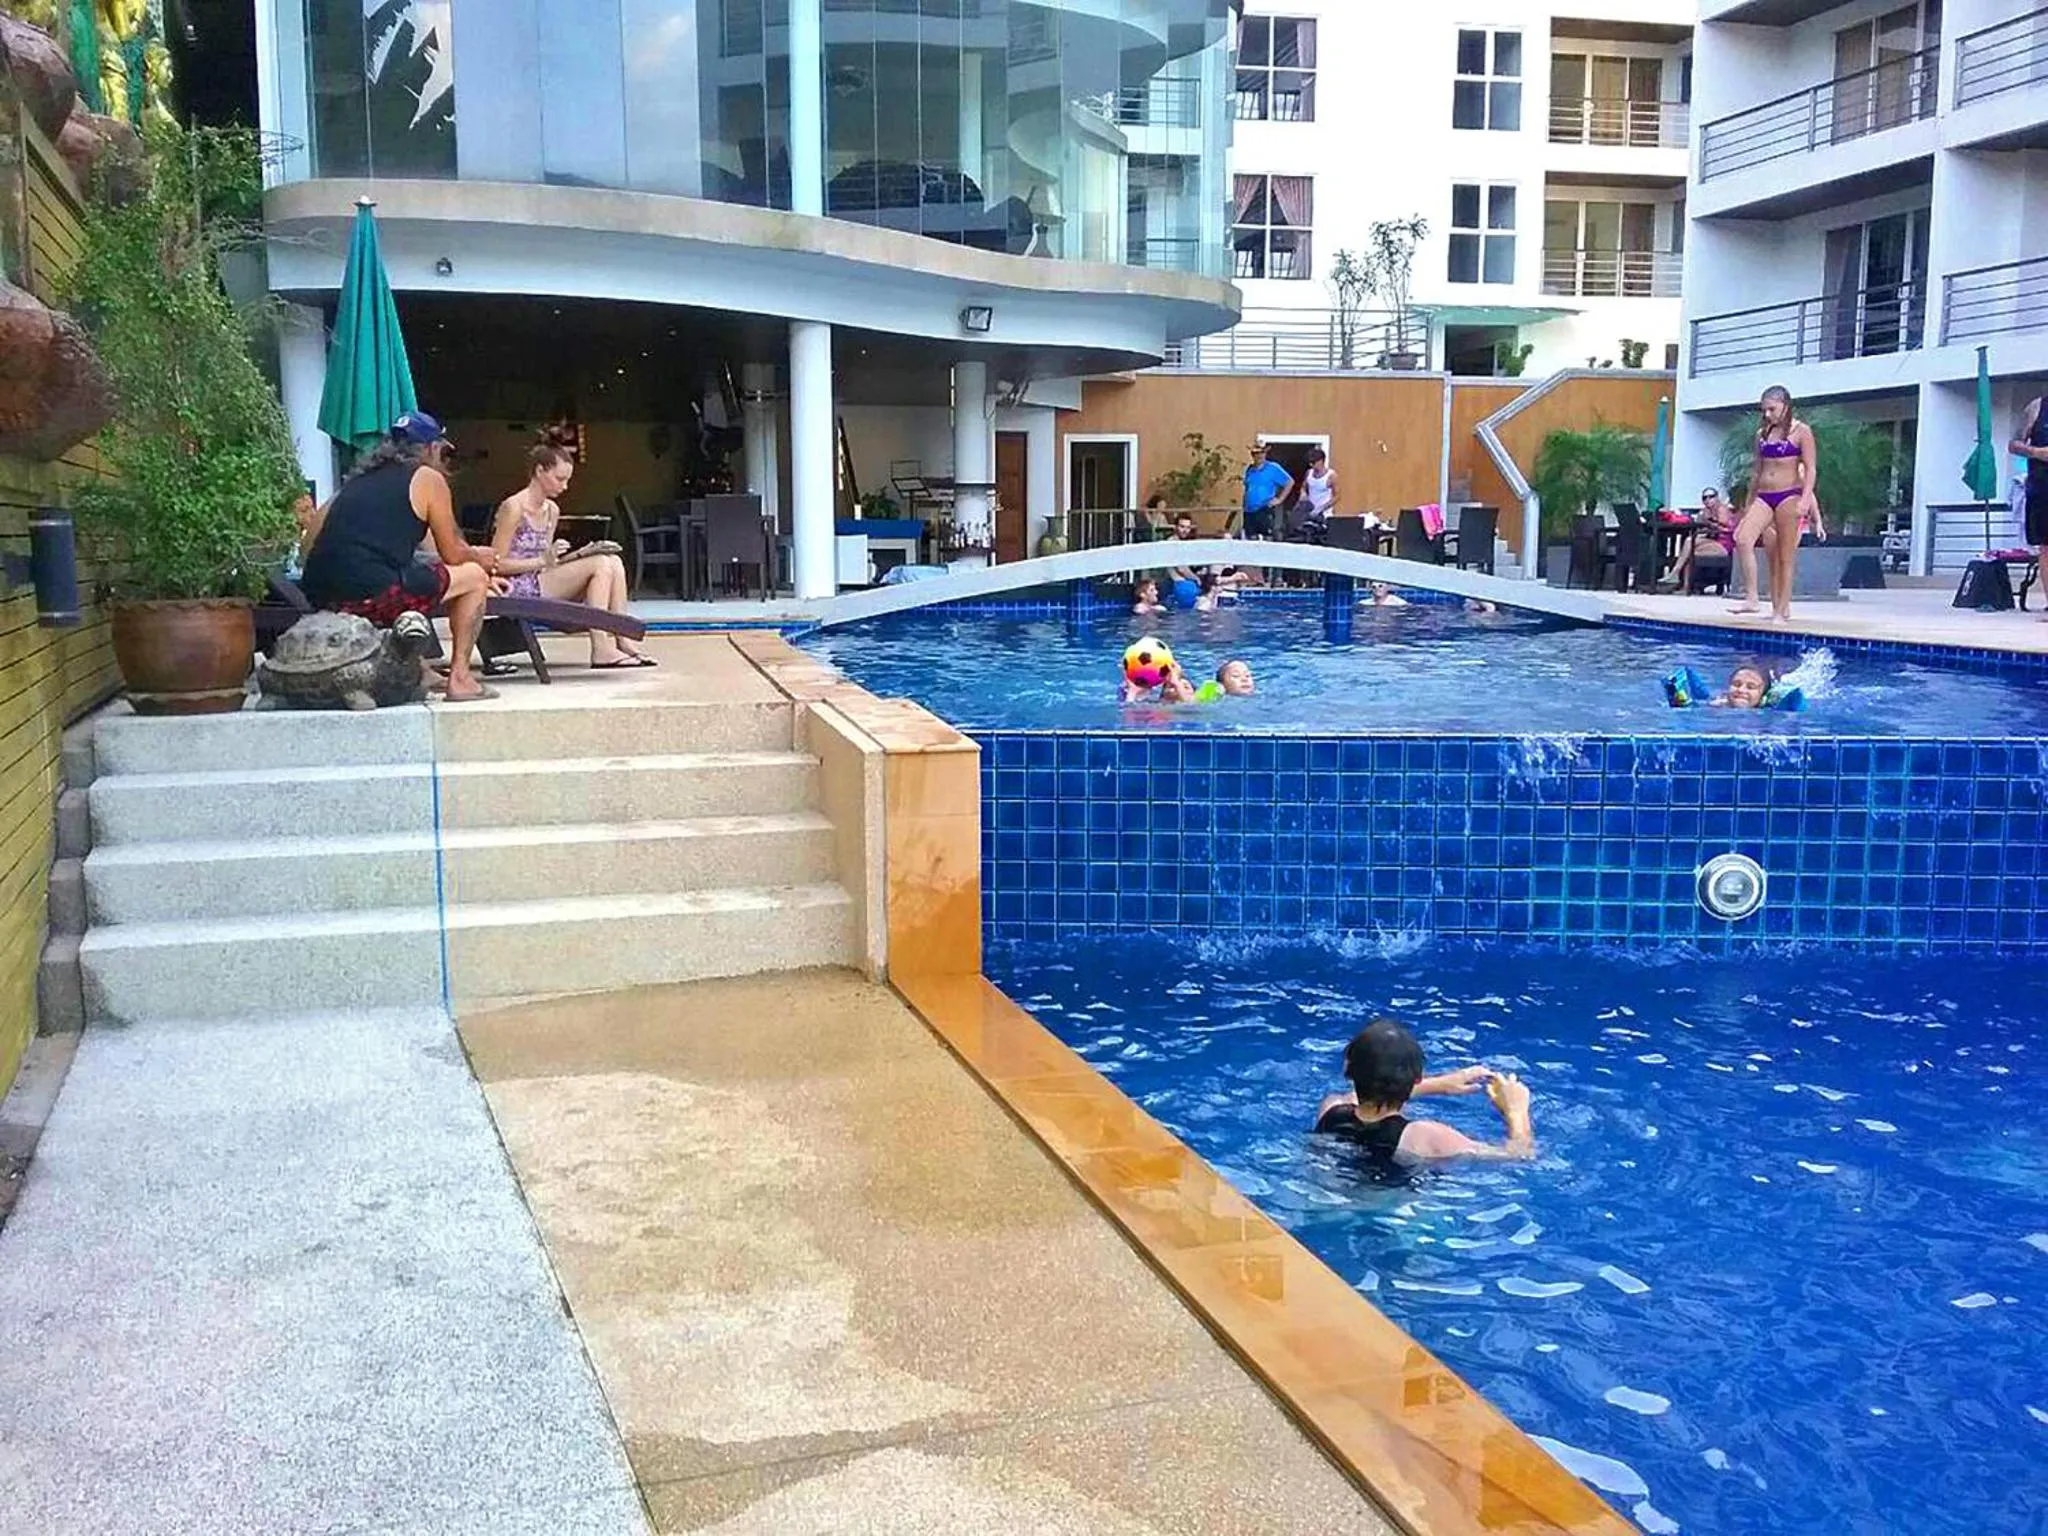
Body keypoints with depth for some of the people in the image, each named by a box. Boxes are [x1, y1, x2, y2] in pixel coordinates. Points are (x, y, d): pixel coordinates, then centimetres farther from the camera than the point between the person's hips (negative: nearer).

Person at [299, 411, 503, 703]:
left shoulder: (361, 478, 24)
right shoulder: (428, 479, 8)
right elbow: (453, 555, 10)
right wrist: (479, 557, 34)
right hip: (371, 595, -7)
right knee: (475, 576, 12)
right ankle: (459, 677, 7)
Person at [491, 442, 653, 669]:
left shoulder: (552, 510, 15)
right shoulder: (513, 508, -10)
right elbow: (497, 564, -13)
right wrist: (542, 561, -19)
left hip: (541, 581, 8)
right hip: (518, 590, -8)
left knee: (613, 562, -7)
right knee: (599, 564, -21)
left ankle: (622, 639, -11)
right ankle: (601, 650, -23)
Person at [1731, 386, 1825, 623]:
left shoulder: (1801, 432, 0)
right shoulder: (1762, 434, 15)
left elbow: (1810, 469, -4)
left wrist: (1805, 499, -17)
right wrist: (1749, 503, 20)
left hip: (1789, 496, -5)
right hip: (1763, 496, 5)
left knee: (1785, 556, -3)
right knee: (1742, 538, -19)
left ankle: (1783, 611, 1)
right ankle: (1751, 598, -19)